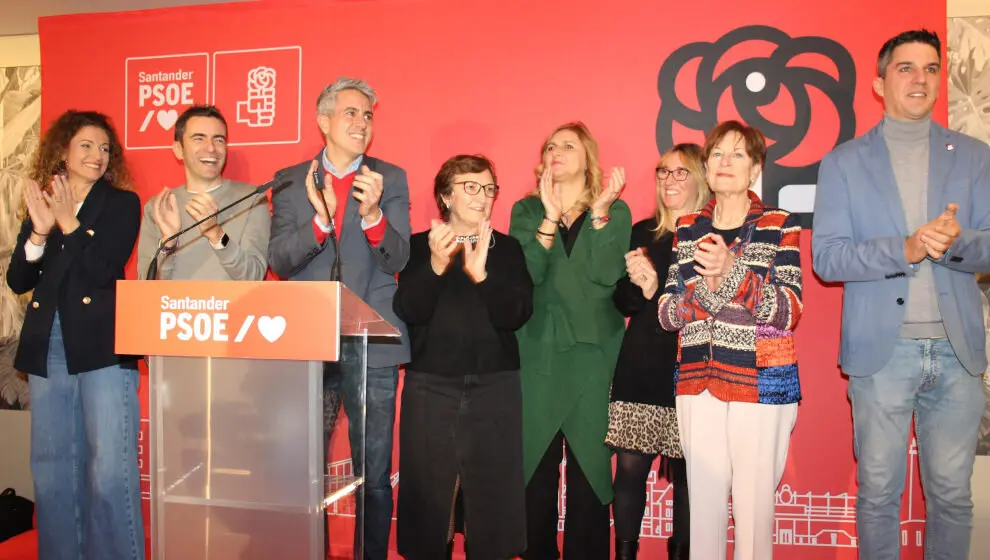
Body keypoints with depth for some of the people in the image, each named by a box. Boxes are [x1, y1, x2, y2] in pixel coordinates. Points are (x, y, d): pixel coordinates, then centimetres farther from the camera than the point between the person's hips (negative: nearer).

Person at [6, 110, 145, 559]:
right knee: (51, 465, 10)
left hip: (103, 347, -4)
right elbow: (17, 281, 8)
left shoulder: (122, 203, 3)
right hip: (47, 349, 5)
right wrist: (40, 232, -6)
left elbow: (105, 270, -8)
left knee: (110, 466, -7)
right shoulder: (40, 204, 15)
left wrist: (69, 222, -8)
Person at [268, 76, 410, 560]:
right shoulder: (290, 181, 7)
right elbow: (279, 261, -3)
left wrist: (372, 214, -23)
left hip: (371, 345, -1)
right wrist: (321, 219, -19)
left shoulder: (391, 179, 4)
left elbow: (397, 260, -5)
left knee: (374, 475, 4)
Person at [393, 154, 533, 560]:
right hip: (430, 387, 0)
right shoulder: (419, 246, 6)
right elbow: (408, 312, -7)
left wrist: (481, 275, -21)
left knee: (493, 495, 2)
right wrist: (436, 266, -23)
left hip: (494, 388, 1)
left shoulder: (508, 249, 8)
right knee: (427, 495, 4)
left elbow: (517, 314, -5)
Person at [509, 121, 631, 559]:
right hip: (537, 354, 1)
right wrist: (550, 216, -13)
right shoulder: (527, 210, 10)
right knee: (535, 465, 4)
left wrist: (599, 211, -13)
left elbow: (607, 276, -9)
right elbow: (526, 274, -6)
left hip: (592, 355, -1)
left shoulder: (615, 209, 7)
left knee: (590, 464, 2)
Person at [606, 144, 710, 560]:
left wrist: (654, 288, -14)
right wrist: (638, 284, -9)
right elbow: (623, 302, 11)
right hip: (640, 368, 3)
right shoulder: (642, 233, 11)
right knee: (630, 466, 3)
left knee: (686, 472, 4)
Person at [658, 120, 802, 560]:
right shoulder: (688, 229, 10)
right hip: (699, 379, 3)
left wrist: (733, 271, -22)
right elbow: (667, 313, 5)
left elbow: (790, 310, -9)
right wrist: (705, 289, -15)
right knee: (703, 500, 6)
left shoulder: (780, 226, 1)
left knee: (754, 501, -1)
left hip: (761, 381, -3)